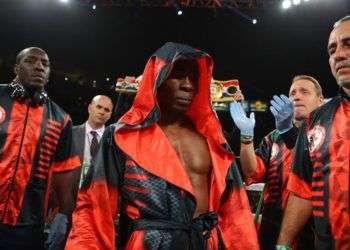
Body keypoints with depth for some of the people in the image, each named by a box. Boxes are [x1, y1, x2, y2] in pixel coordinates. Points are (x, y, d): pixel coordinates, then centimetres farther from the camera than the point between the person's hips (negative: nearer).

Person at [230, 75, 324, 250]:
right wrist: (246, 135, -17)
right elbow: (253, 173, -2)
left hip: (315, 227, -2)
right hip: (274, 227, 3)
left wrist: (289, 131, -31)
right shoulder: (273, 138, 11)